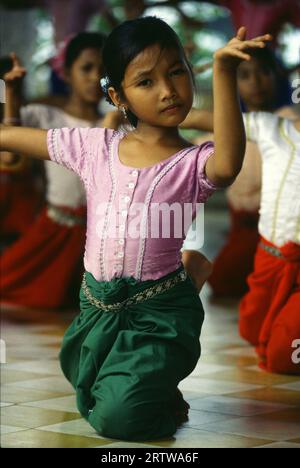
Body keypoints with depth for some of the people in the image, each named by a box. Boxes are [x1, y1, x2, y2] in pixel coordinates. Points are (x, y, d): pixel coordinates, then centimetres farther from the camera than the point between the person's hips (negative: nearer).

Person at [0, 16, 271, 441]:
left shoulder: (193, 163, -12)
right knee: (88, 402, 23)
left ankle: (166, 401, 14)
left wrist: (224, 72, -45)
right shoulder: (96, 147, 0)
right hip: (97, 305, 5)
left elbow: (226, 165, -37)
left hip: (159, 310, -5)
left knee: (116, 417, -17)